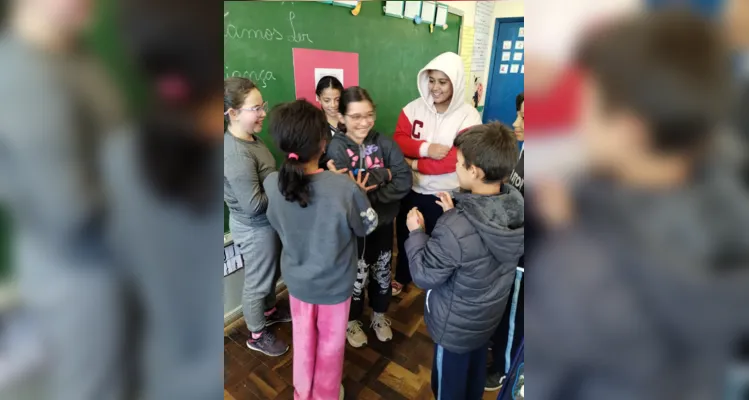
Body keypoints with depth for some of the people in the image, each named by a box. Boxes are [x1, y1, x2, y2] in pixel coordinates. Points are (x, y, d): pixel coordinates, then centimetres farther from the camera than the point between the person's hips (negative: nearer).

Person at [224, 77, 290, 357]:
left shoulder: (251, 138, 0)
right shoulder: (236, 154, -30)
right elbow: (253, 205, -29)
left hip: (266, 223, 9)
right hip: (255, 229, -9)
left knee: (271, 273, 27)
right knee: (258, 281, 12)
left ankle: (269, 311, 52)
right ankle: (257, 335, 35)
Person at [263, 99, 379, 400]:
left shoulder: (272, 184, -19)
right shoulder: (345, 188, -31)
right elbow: (368, 226, -13)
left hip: (296, 279, 3)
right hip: (334, 283, -3)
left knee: (303, 338, 28)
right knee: (330, 343, 23)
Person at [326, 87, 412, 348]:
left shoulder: (383, 142, -6)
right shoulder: (337, 148, -15)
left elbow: (405, 180, -14)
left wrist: (370, 194, -24)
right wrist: (385, 173, -21)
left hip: (383, 223, 4)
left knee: (382, 272, 21)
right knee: (356, 277, 14)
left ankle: (379, 316, 47)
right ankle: (352, 321, 42)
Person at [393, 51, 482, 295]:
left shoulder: (468, 116, -14)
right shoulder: (414, 108, -3)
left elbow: (457, 158, -22)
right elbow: (398, 140, -8)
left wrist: (417, 164, -19)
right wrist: (426, 148, -25)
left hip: (444, 195, -3)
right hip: (411, 189, 4)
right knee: (405, 237, 22)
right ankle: (401, 277, 48)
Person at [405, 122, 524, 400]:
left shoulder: (454, 231, -40)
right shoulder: (516, 201, -18)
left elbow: (424, 276, -24)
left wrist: (416, 232, -14)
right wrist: (455, 214, 0)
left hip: (455, 325, -6)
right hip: (490, 314, 7)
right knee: (476, 372, 32)